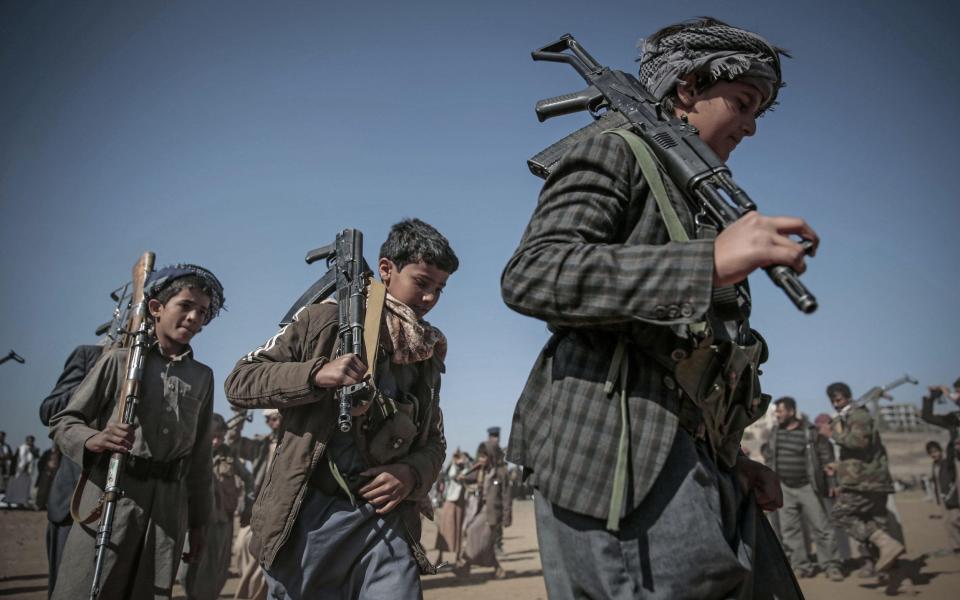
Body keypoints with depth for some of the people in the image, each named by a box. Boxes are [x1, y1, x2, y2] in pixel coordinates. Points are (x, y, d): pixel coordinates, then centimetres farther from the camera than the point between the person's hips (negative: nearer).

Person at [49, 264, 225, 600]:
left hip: (169, 506, 3)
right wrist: (93, 440, -20)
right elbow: (62, 421, 2)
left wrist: (198, 520, 15)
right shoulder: (120, 360, 0)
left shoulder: (202, 377, 10)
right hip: (111, 497, -3)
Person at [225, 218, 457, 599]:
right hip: (311, 515, -2)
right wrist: (316, 374, -18)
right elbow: (239, 382, -2)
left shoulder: (429, 354, 12)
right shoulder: (324, 321, 0)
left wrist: (413, 473, -6)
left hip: (388, 520, 3)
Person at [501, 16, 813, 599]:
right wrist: (710, 261, -24)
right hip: (617, 453, -8)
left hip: (690, 458, 9)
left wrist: (730, 457, 15)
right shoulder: (616, 152, 0)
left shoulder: (696, 196, 25)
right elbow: (529, 276, -18)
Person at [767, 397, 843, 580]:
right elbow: (771, 459, 15)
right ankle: (802, 566, 14)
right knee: (790, 530, 5)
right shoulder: (775, 433, 7)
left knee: (821, 527, 0)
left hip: (807, 487, -4)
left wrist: (831, 483, -9)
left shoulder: (811, 432, -9)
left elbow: (826, 458, -6)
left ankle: (831, 566, 10)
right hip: (784, 488, 5)